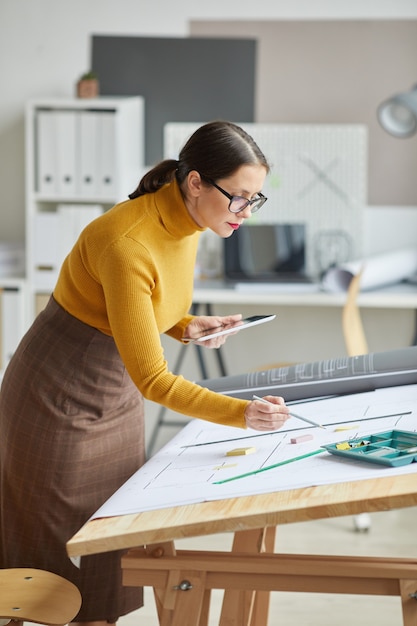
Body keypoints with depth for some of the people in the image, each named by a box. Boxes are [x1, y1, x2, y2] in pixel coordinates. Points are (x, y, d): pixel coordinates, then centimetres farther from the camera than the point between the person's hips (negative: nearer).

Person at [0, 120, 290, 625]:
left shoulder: (185, 225, -5)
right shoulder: (128, 243, -32)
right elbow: (152, 380, -29)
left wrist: (187, 326, -5)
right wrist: (242, 414, -35)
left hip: (116, 394, 8)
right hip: (61, 396, -8)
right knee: (54, 547, 4)